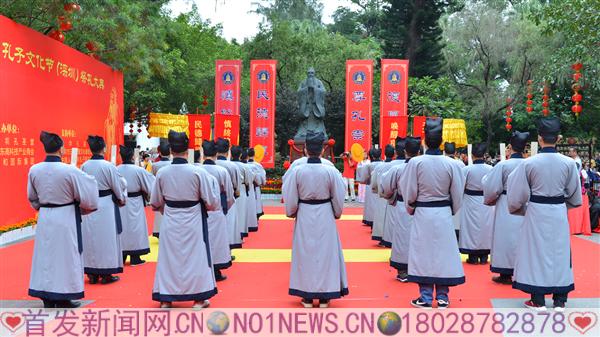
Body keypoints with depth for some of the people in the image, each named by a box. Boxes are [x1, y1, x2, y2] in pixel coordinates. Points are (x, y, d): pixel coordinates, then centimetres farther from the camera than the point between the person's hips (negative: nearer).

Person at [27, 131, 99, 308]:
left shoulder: (34, 170, -5)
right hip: (66, 219, -4)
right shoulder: (69, 170, -19)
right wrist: (85, 207, 10)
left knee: (45, 256, 13)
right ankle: (63, 298, 18)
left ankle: (47, 299, 21)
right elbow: (87, 195, -10)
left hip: (44, 219, 5)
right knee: (66, 257, 8)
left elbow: (32, 197, 10)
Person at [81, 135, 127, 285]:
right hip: (106, 206, -4)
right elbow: (119, 185, -4)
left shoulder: (84, 166, -1)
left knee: (90, 238, 12)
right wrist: (122, 199, 14)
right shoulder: (108, 166, -14)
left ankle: (92, 274, 20)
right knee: (106, 239, 6)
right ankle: (106, 274, 12)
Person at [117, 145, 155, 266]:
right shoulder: (138, 170, -15)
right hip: (134, 205, -3)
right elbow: (151, 183, -5)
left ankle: (121, 257, 20)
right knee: (135, 227, 6)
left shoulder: (116, 170, -6)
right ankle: (135, 258, 12)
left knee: (122, 227, 13)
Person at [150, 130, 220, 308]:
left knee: (168, 258, 13)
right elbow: (212, 202, -10)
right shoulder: (198, 172, -15)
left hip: (170, 222, 2)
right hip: (193, 222, -2)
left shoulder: (162, 173, -7)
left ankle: (165, 299, 21)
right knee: (196, 257, 10)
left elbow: (155, 203, 5)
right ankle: (198, 298, 19)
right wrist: (207, 206, 13)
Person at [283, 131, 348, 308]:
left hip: (304, 216, 0)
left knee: (305, 252, 11)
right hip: (325, 215, 0)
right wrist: (337, 214, 17)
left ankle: (307, 297, 18)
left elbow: (290, 198, -3)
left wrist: (291, 212, 16)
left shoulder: (297, 171, -11)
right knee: (325, 252, 10)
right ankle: (324, 297, 17)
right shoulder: (331, 171, -11)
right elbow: (338, 198, -2)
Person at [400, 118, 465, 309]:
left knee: (423, 252, 7)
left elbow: (409, 191, -4)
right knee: (443, 252, 11)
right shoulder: (450, 164, -7)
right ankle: (442, 297, 18)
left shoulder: (415, 163, -12)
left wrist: (410, 208, 15)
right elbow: (457, 193, 3)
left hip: (422, 214, -1)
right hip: (444, 214, 2)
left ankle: (426, 297, 13)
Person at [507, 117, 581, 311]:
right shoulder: (569, 163, -7)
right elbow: (574, 194, 5)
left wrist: (519, 208, 16)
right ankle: (559, 301, 18)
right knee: (559, 252, 12)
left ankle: (538, 301, 13)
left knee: (537, 252, 8)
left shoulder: (529, 163, -13)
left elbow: (518, 194, -4)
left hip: (536, 213, -2)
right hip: (559, 214, 2)